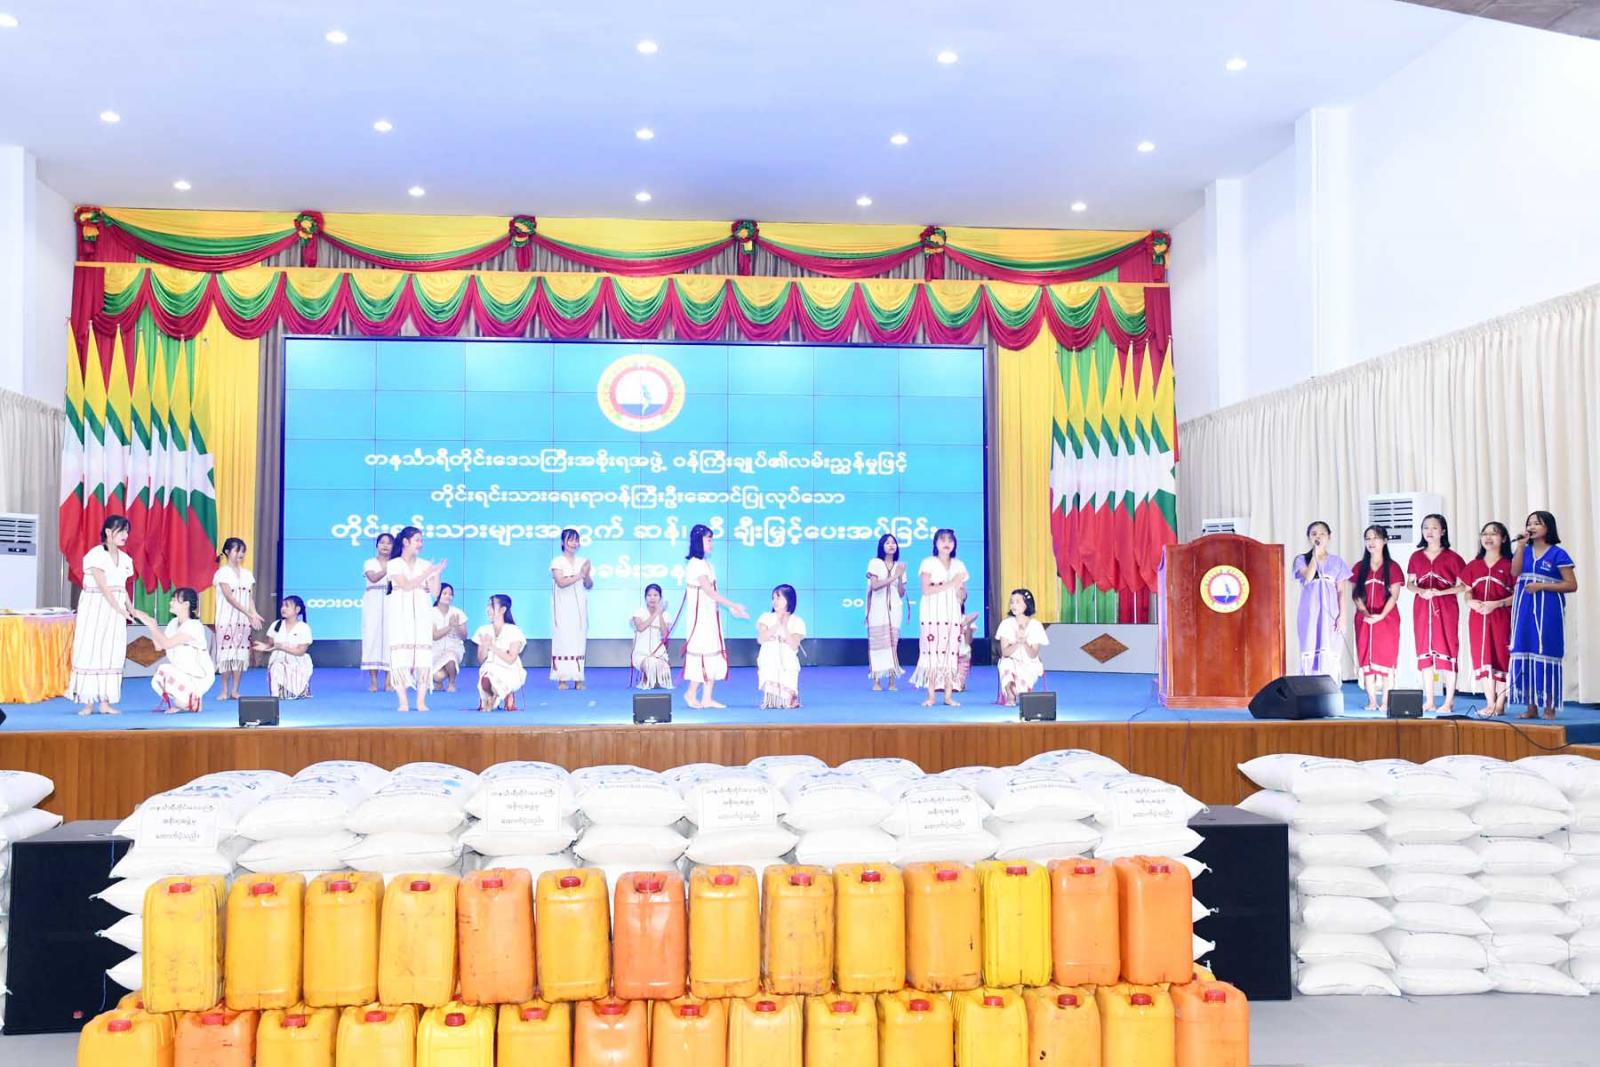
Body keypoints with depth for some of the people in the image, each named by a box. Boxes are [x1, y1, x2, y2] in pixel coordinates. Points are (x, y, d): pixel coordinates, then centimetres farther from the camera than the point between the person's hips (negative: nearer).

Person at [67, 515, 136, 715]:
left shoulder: (125, 558, 10)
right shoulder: (96, 554, -10)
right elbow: (103, 586, -17)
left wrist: (131, 609, 1)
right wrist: (120, 609, -21)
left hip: (115, 611, 6)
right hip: (95, 608, -6)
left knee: (111, 654, 4)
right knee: (90, 651, -4)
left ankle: (105, 702, 8)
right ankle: (88, 702, 0)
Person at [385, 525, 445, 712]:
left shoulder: (425, 565, 12)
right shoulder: (394, 564, 4)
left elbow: (435, 591, 4)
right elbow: (406, 585, -11)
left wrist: (437, 573, -9)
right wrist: (427, 574, -15)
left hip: (421, 613, 3)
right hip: (401, 614, -2)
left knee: (423, 654, -5)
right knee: (400, 654, -8)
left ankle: (421, 702, -4)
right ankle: (403, 702, -6)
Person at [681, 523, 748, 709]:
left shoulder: (706, 564, 14)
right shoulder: (696, 564, -13)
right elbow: (709, 592, -17)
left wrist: (730, 608, 9)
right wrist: (733, 605, -16)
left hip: (711, 616, 9)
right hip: (700, 616, -9)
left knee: (714, 655, 7)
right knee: (703, 653, -5)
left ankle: (707, 698, 10)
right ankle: (691, 693, 9)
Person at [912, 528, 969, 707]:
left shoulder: (959, 565, 15)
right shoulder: (928, 563, 3)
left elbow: (963, 594, 15)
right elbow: (926, 589, -10)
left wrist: (960, 591, -8)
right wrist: (949, 584, -13)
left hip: (952, 614, 4)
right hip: (932, 614, -4)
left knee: (951, 652, -3)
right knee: (932, 651, -9)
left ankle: (948, 695, 0)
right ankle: (931, 696, -6)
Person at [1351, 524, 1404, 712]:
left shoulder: (1392, 567, 1)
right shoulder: (1359, 568, 10)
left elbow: (1394, 595, -6)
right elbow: (1354, 594, 5)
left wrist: (1381, 615, -18)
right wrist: (1365, 613, -11)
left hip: (1387, 619, -3)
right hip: (1364, 619, 3)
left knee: (1386, 659, -3)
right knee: (1366, 659, 1)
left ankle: (1385, 702, -2)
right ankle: (1372, 701, 5)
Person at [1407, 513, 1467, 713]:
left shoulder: (1451, 557, -1)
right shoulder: (1416, 557, 10)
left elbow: (1463, 586, -3)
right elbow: (1409, 583, 12)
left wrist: (1440, 592, -16)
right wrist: (1420, 591, -9)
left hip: (1446, 608, -4)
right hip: (1422, 608, 4)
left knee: (1447, 651, -4)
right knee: (1424, 652, 5)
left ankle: (1449, 702, 0)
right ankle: (1428, 701, 10)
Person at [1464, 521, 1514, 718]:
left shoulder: (1509, 565, 0)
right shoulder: (1473, 566, 13)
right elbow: (1467, 592, 14)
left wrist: (1496, 604, -18)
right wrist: (1471, 602, -8)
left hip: (1501, 617, -4)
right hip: (1477, 617, 4)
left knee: (1501, 658, -3)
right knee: (1482, 658, 3)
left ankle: (1500, 704, 2)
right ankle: (1489, 703, 10)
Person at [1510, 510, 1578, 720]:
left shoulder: (1558, 554, -2)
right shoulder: (1524, 550, 11)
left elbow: (1572, 585, -7)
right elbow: (1515, 572, -6)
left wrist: (1541, 586, -15)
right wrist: (1521, 545, -8)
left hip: (1548, 610, -5)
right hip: (1525, 609, 5)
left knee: (1546, 654, -3)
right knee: (1524, 654, 4)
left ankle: (1549, 707, 4)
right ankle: (1531, 706, 10)